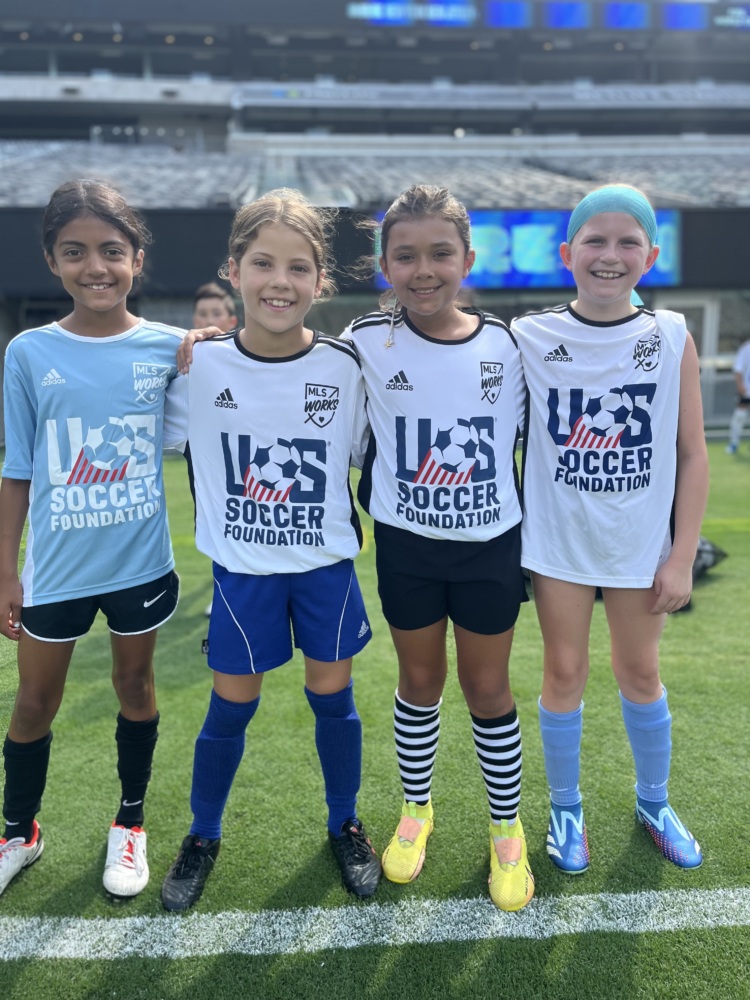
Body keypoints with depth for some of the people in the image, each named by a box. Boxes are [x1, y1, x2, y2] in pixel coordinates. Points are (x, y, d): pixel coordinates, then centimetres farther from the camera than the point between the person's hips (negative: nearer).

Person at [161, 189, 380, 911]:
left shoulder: (344, 366, -9)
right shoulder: (200, 363, -11)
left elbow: (364, 454, 3)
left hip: (327, 563, 1)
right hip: (243, 568, 0)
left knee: (332, 695, 12)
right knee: (232, 704, 10)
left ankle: (345, 825, 36)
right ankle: (202, 836, 35)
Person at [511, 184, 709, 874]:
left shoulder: (672, 338, -5)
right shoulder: (530, 339, -7)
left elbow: (692, 455, -3)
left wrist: (683, 557, -5)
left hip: (641, 542, 1)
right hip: (559, 539, 0)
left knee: (640, 672, 15)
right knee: (565, 671, 10)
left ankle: (654, 803, 39)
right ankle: (566, 810, 31)